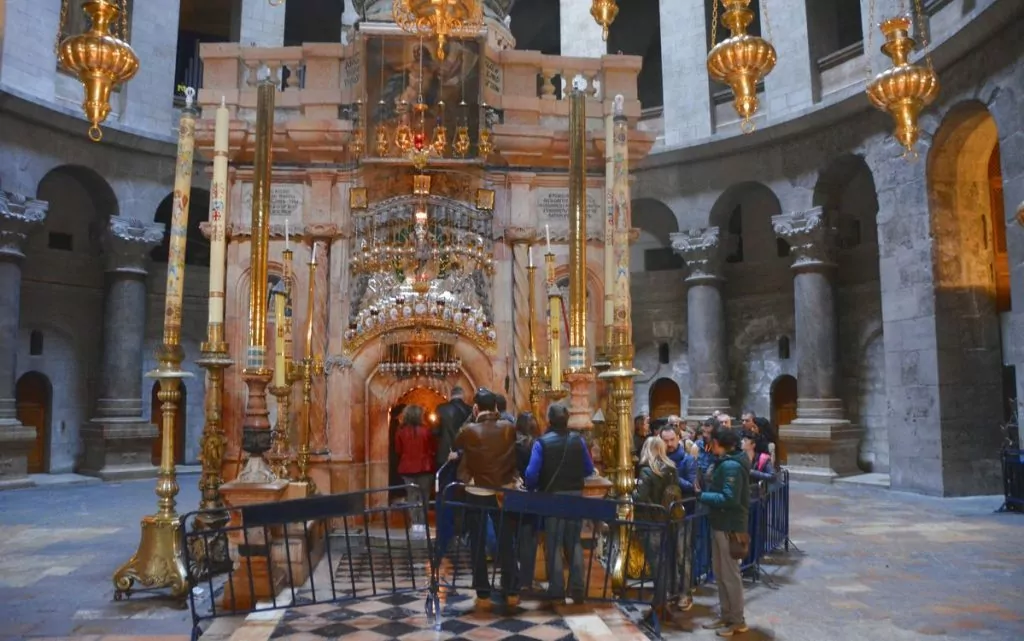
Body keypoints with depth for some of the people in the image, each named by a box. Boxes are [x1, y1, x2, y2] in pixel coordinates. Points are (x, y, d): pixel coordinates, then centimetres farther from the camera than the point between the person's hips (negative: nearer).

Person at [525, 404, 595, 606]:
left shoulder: (542, 443, -11)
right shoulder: (578, 440, -1)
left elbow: (532, 473, -17)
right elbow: (589, 469, 5)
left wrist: (531, 490, 2)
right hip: (575, 495, 3)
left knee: (554, 545, 6)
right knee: (574, 543, 14)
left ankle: (557, 592, 7)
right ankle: (577, 590, 14)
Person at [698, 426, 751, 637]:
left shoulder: (731, 466, -20)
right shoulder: (727, 462, 12)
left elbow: (729, 498, -26)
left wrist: (701, 496, -20)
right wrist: (701, 491, -4)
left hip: (729, 526, -10)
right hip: (721, 524, 10)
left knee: (730, 574, 1)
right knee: (719, 572, 17)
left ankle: (738, 621, 13)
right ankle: (726, 615, 27)